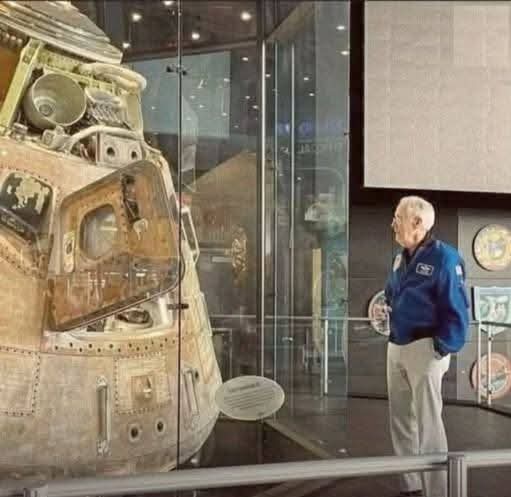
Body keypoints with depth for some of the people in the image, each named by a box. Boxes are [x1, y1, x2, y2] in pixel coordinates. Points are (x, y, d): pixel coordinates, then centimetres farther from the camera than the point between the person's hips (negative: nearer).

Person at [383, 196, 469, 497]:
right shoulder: (402, 259, 11)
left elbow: (457, 309, -15)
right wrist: (392, 335, 13)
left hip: (424, 349, -8)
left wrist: (442, 349, -17)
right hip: (396, 348, 8)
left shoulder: (444, 257, -13)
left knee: (428, 423, -1)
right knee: (401, 420, 15)